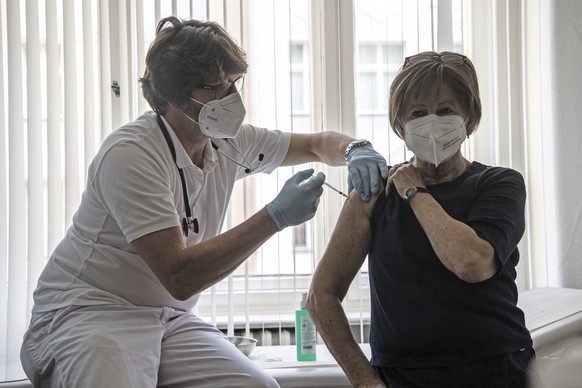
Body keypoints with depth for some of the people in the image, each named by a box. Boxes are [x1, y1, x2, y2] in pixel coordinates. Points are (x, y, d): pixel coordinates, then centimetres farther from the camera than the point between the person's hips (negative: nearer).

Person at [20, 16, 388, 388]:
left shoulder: (229, 142, 3)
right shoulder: (130, 155, -20)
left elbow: (318, 144, 18)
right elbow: (178, 278, -26)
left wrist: (356, 150, -7)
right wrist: (276, 216, -26)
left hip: (170, 318, 6)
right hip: (87, 314, -6)